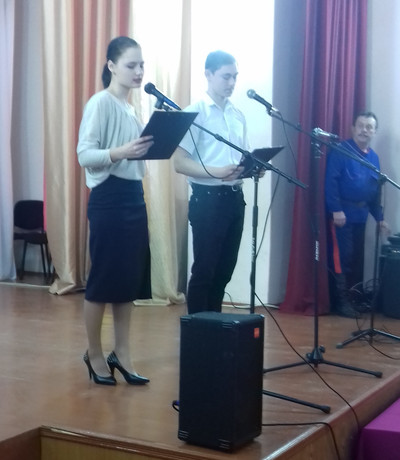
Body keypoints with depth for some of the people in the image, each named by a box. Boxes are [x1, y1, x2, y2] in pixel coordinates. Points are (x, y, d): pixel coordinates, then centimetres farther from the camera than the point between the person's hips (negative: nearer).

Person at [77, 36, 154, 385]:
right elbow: (84, 154, -18)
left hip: (134, 196, 8)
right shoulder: (100, 103, -9)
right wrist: (120, 152, -32)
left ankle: (122, 355, 17)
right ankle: (95, 355, 14)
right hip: (109, 198, -8)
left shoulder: (131, 108, 15)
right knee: (104, 278, -1)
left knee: (130, 279, 9)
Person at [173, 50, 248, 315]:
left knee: (225, 269, 12)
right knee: (204, 270, 0)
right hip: (208, 198, -7)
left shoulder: (238, 116, 14)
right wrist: (216, 172, -26)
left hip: (234, 198, 7)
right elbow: (180, 163, -13)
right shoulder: (195, 113, -7)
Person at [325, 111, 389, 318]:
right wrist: (335, 209, -21)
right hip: (341, 212, -7)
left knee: (357, 257, 12)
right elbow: (331, 181, -15)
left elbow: (375, 190, 17)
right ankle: (341, 301, -1)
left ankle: (356, 297, 21)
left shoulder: (373, 157, 14)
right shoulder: (341, 151, -9)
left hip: (360, 214, 7)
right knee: (341, 257, -6)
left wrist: (379, 217, 16)